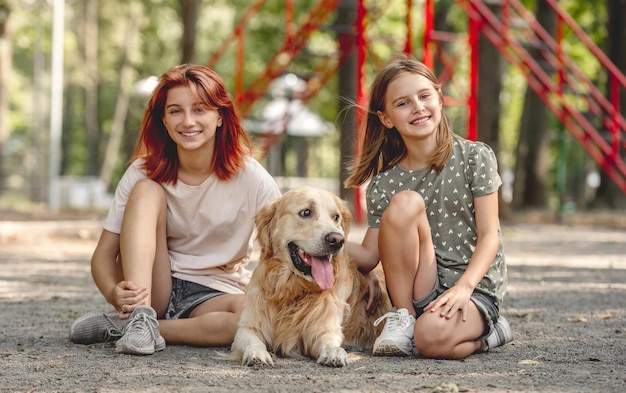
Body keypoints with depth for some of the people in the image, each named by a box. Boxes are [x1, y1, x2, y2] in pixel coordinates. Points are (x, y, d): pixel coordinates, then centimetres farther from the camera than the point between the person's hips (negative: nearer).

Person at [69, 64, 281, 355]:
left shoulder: (250, 178, -11)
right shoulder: (145, 172, -8)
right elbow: (104, 254, -10)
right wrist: (115, 294, -32)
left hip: (214, 296, -1)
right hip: (152, 288, 1)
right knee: (147, 190, -19)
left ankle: (119, 325, -23)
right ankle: (140, 317, -32)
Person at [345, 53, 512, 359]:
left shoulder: (475, 158, -4)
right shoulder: (384, 183, 4)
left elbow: (489, 236, -8)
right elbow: (369, 257, 3)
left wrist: (463, 287, -25)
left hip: (475, 288, -2)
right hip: (418, 289, 2)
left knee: (433, 337, -37)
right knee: (405, 202, -24)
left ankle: (485, 330, 0)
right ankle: (403, 319, -14)